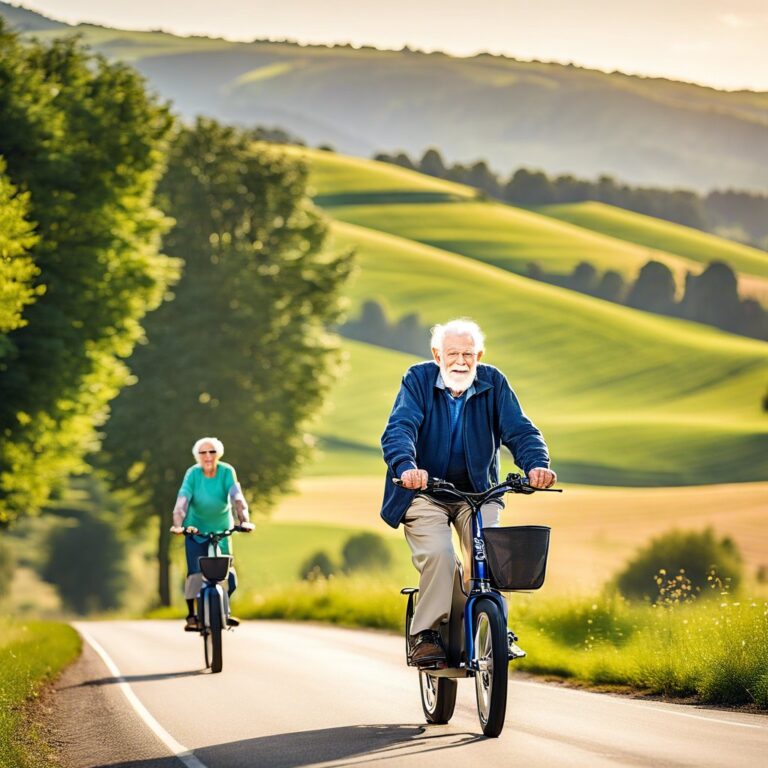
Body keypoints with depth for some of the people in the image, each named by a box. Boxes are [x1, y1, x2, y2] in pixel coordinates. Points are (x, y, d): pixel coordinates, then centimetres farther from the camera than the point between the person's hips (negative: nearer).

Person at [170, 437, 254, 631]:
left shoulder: (227, 472, -15)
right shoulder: (192, 474, -17)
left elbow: (237, 498, -26)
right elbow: (182, 500, -28)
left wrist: (243, 520, -42)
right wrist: (177, 524, -43)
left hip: (221, 529, 2)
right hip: (196, 530, -1)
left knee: (228, 577, -1)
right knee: (195, 574, -14)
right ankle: (191, 615, 0)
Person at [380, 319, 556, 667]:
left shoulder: (493, 383, -2)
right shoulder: (418, 379, -8)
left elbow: (519, 430, -9)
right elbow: (399, 428, -21)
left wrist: (536, 465, -31)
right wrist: (406, 467, -43)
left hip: (477, 493, 2)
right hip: (424, 492, -2)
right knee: (437, 555, -25)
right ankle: (426, 635, -15)